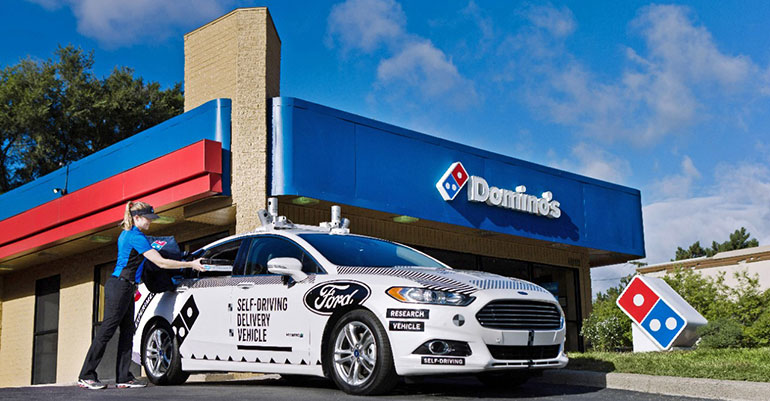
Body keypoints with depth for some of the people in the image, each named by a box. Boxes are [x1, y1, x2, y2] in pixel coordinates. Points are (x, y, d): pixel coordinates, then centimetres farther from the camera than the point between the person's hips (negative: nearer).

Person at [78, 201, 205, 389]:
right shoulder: (136, 237, -15)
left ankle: (123, 377, 8)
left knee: (127, 332, 7)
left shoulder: (127, 234, 16)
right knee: (106, 330, -6)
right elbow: (161, 262, -18)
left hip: (124, 288, 10)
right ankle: (86, 376, -1)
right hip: (119, 287, -10)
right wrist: (191, 264, -15)